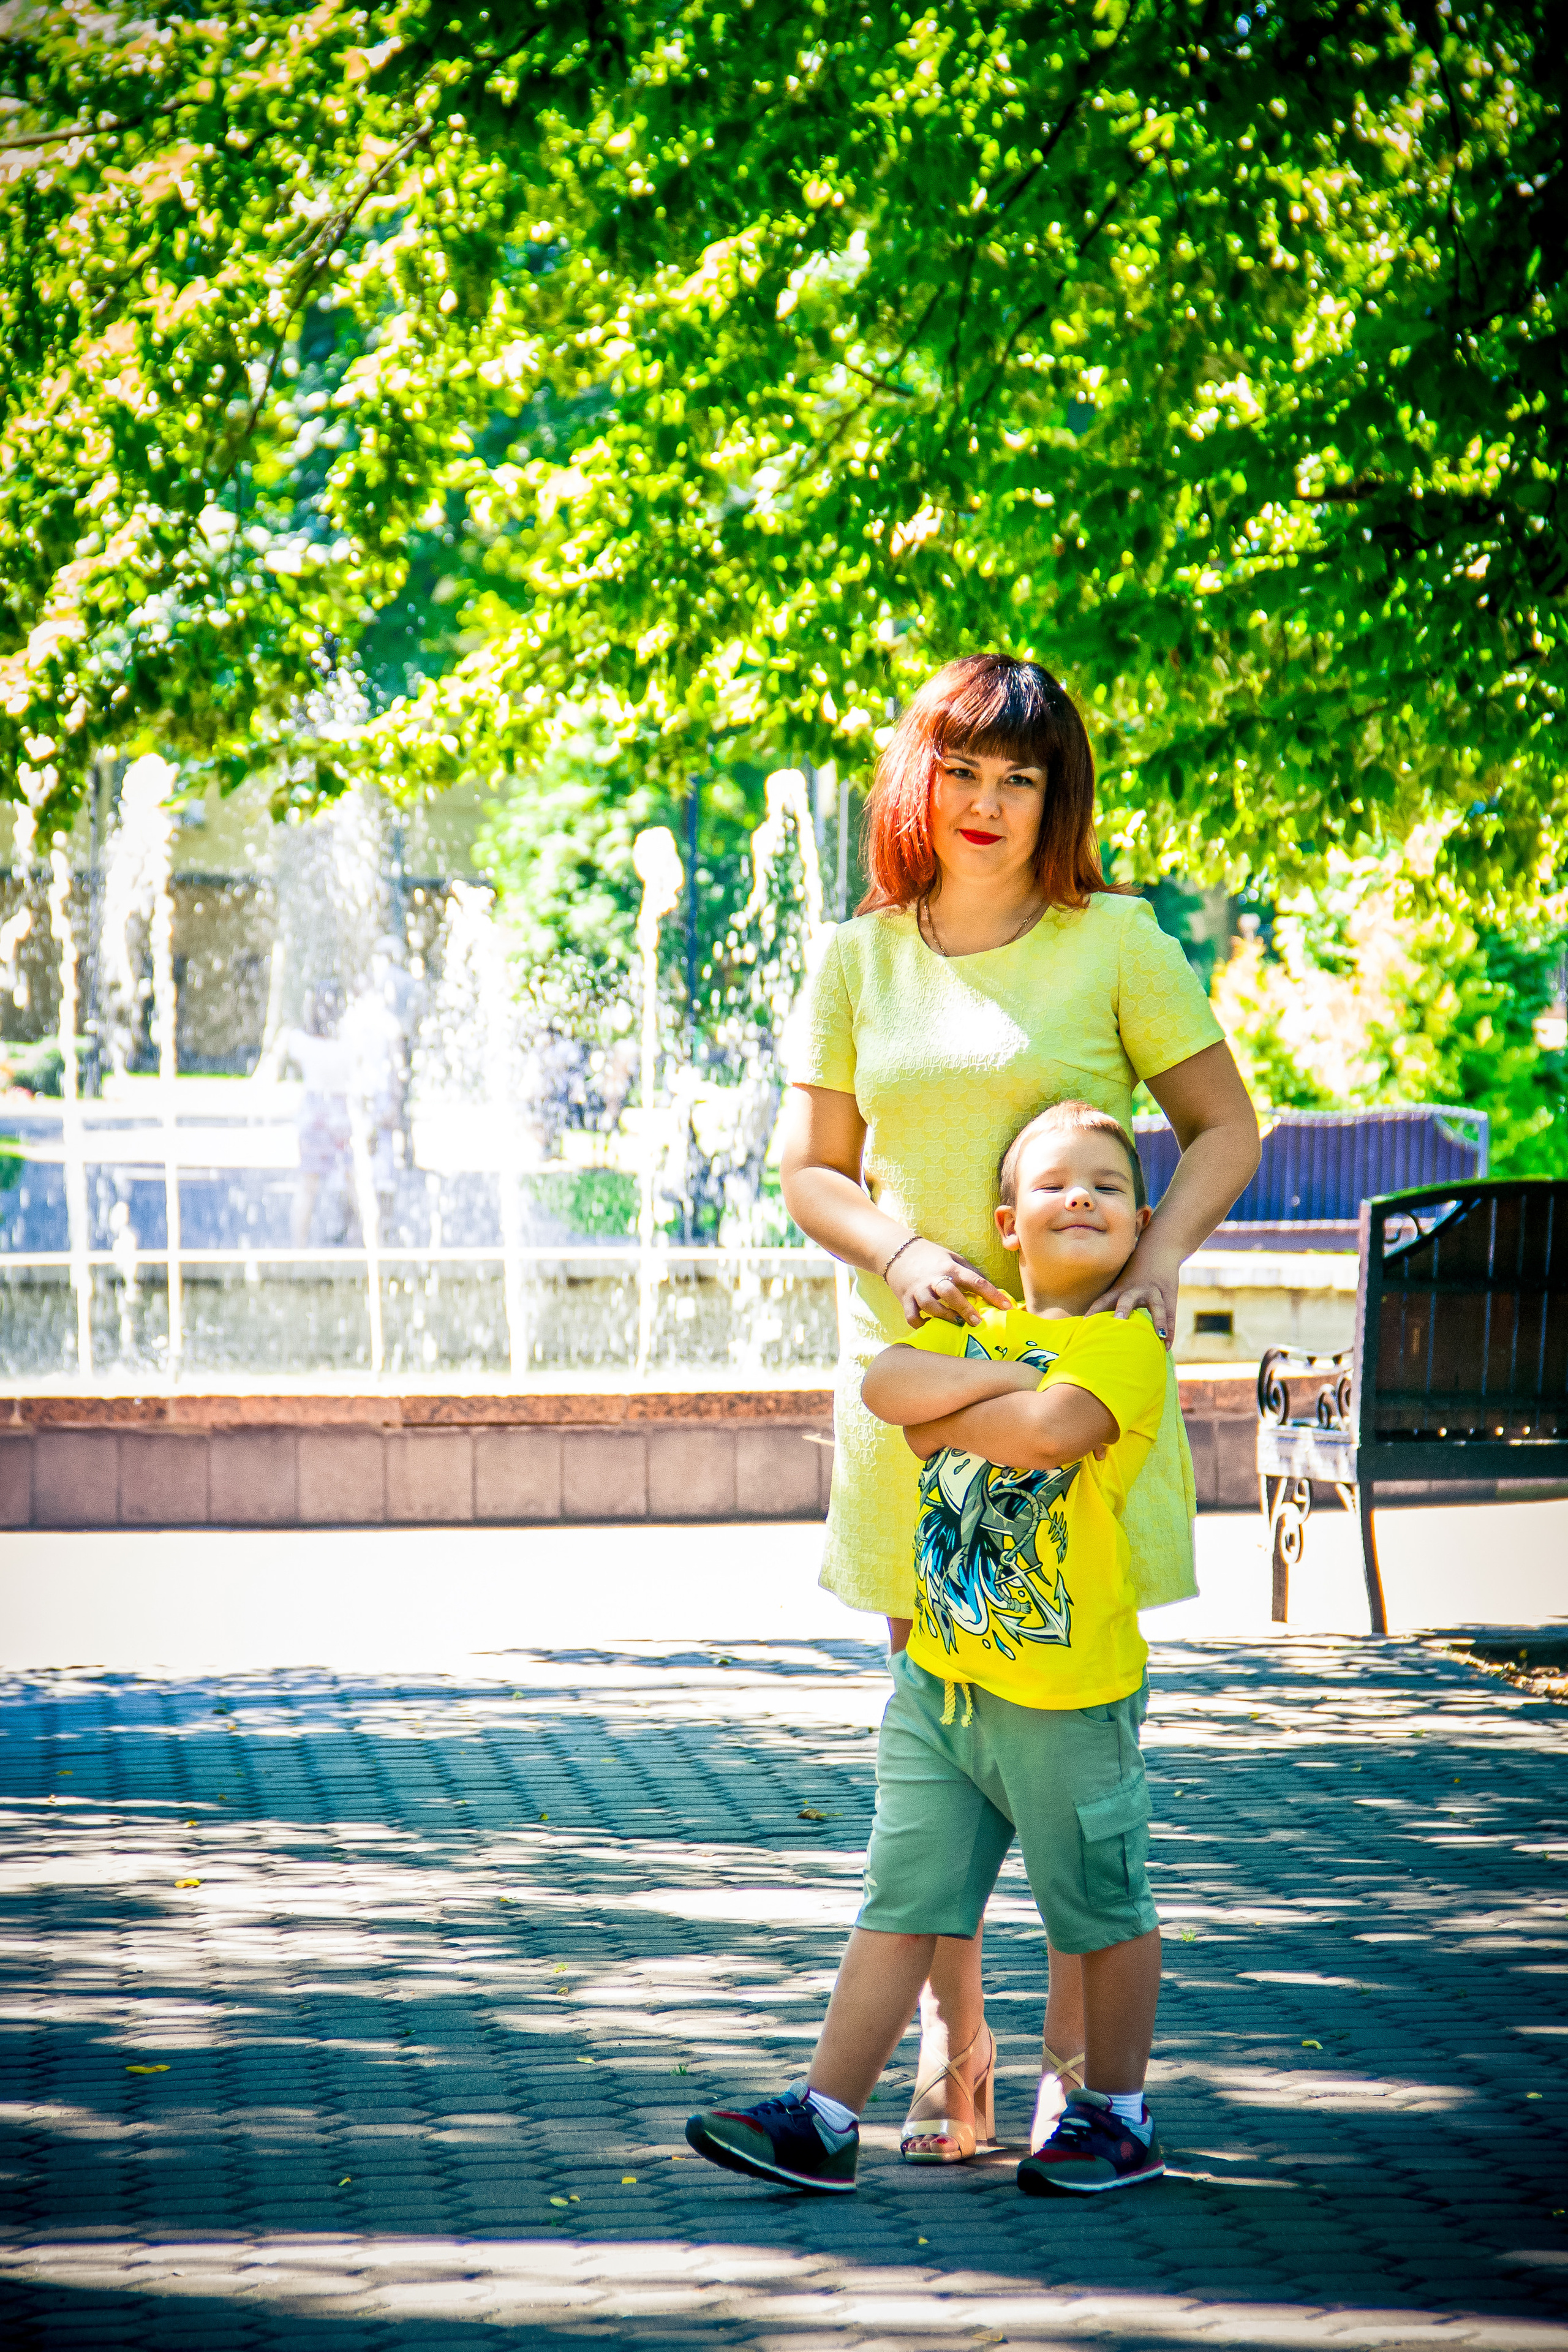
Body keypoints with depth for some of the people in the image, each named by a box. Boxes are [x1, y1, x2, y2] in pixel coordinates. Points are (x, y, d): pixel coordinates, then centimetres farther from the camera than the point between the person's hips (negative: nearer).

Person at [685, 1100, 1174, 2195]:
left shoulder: (1127, 1341, -9)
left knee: (1103, 1906, 8)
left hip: (1067, 1694, -6)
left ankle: (1118, 2117, 23)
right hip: (937, 1679, 6)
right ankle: (825, 2116, 9)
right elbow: (888, 1384, -9)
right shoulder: (972, 1328, 11)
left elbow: (1048, 1431, -27)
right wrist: (1008, 1375, -18)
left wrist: (941, 1416, -11)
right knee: (902, 1899, 7)